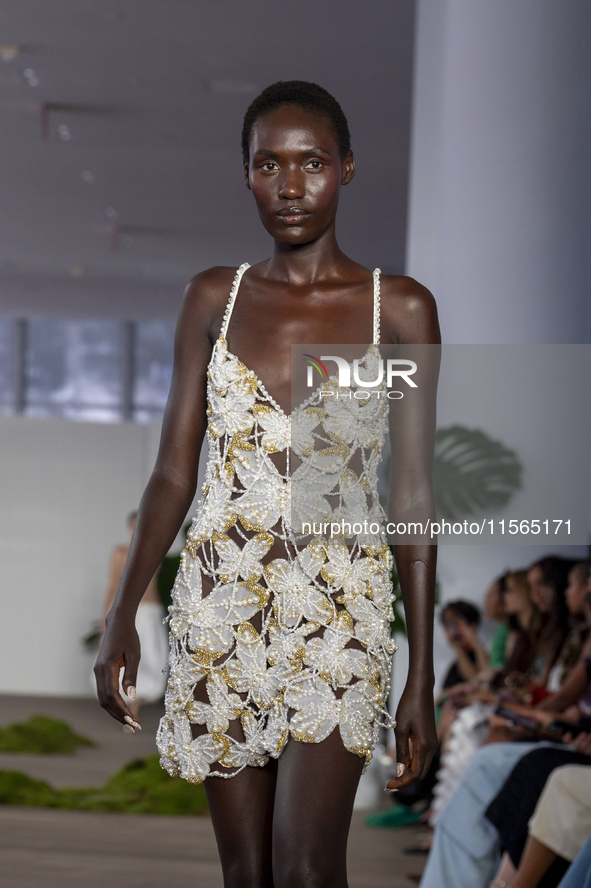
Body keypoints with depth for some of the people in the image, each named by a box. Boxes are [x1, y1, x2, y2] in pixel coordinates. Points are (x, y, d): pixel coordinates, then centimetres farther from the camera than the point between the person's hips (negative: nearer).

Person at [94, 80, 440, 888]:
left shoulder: (400, 309, 0)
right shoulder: (214, 299, 7)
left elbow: (413, 499, 0)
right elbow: (173, 472, 9)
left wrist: (422, 679, -2)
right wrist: (122, 615, -1)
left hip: (339, 611, -3)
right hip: (219, 609, 3)